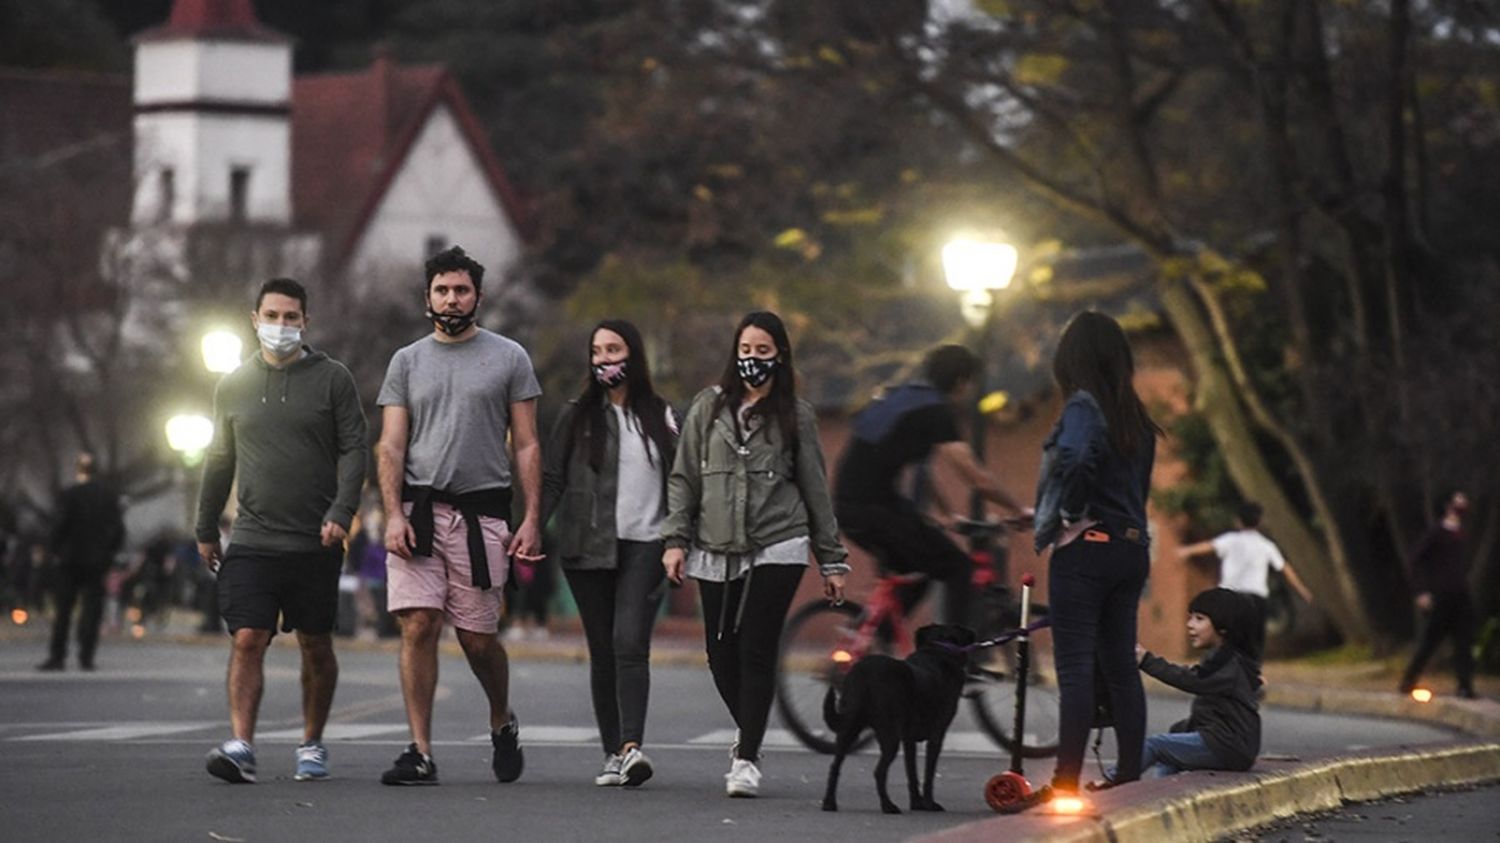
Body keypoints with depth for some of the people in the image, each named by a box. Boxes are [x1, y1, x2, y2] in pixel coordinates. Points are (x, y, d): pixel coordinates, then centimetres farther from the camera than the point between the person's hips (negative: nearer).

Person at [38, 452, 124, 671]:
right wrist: (110, 552, 11)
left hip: (72, 560, -3)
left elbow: (60, 526, -11)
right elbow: (118, 528, 3)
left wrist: (57, 550, 2)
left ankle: (57, 656, 1)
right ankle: (86, 657, 0)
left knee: (63, 610, 3)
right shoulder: (108, 495, 3)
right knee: (92, 608, 5)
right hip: (98, 560, 3)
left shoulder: (68, 495, -9)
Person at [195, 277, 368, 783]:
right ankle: (241, 746, -19)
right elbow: (219, 461, 19)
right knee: (247, 640, -12)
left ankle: (312, 744, 20)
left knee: (316, 646, 7)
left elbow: (353, 450, 0)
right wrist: (206, 530, 20)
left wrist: (341, 512, -13)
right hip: (252, 541, 1)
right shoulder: (233, 386, 12)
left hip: (315, 542, -1)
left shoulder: (332, 380, 3)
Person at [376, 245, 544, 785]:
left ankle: (502, 723, 31)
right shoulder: (408, 362, 11)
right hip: (417, 511, 1)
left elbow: (526, 446, 6)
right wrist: (394, 514, -8)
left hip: (480, 512, -1)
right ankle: (420, 753, -6)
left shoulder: (509, 359, 7)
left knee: (478, 638, 2)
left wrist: (532, 518, -3)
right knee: (418, 626, -9)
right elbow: (391, 446, 6)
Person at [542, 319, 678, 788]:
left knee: (630, 643, -17)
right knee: (603, 652, 3)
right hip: (589, 549, 1)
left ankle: (632, 746, -26)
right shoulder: (577, 416, 9)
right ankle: (613, 753, 7)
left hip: (644, 545, -1)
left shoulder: (660, 415, 12)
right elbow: (551, 480, 5)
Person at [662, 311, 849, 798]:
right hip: (716, 553, 2)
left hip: (777, 549, -2)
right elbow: (684, 478, 10)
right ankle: (751, 735, 27)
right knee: (722, 655, 3)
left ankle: (747, 758, -7)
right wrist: (675, 539, 0)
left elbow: (815, 488, 9)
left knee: (756, 652, -10)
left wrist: (831, 559, 8)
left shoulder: (795, 415, 6)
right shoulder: (709, 409, 8)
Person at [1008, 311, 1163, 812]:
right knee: (1120, 666, 12)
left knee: (1075, 668, -8)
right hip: (1131, 546, 8)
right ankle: (1131, 777, 14)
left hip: (1084, 548, -8)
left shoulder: (1084, 405, -11)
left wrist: (1065, 514, -15)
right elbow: (1139, 482, 11)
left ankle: (1065, 784, -11)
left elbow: (1074, 458, -30)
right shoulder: (1134, 415, 12)